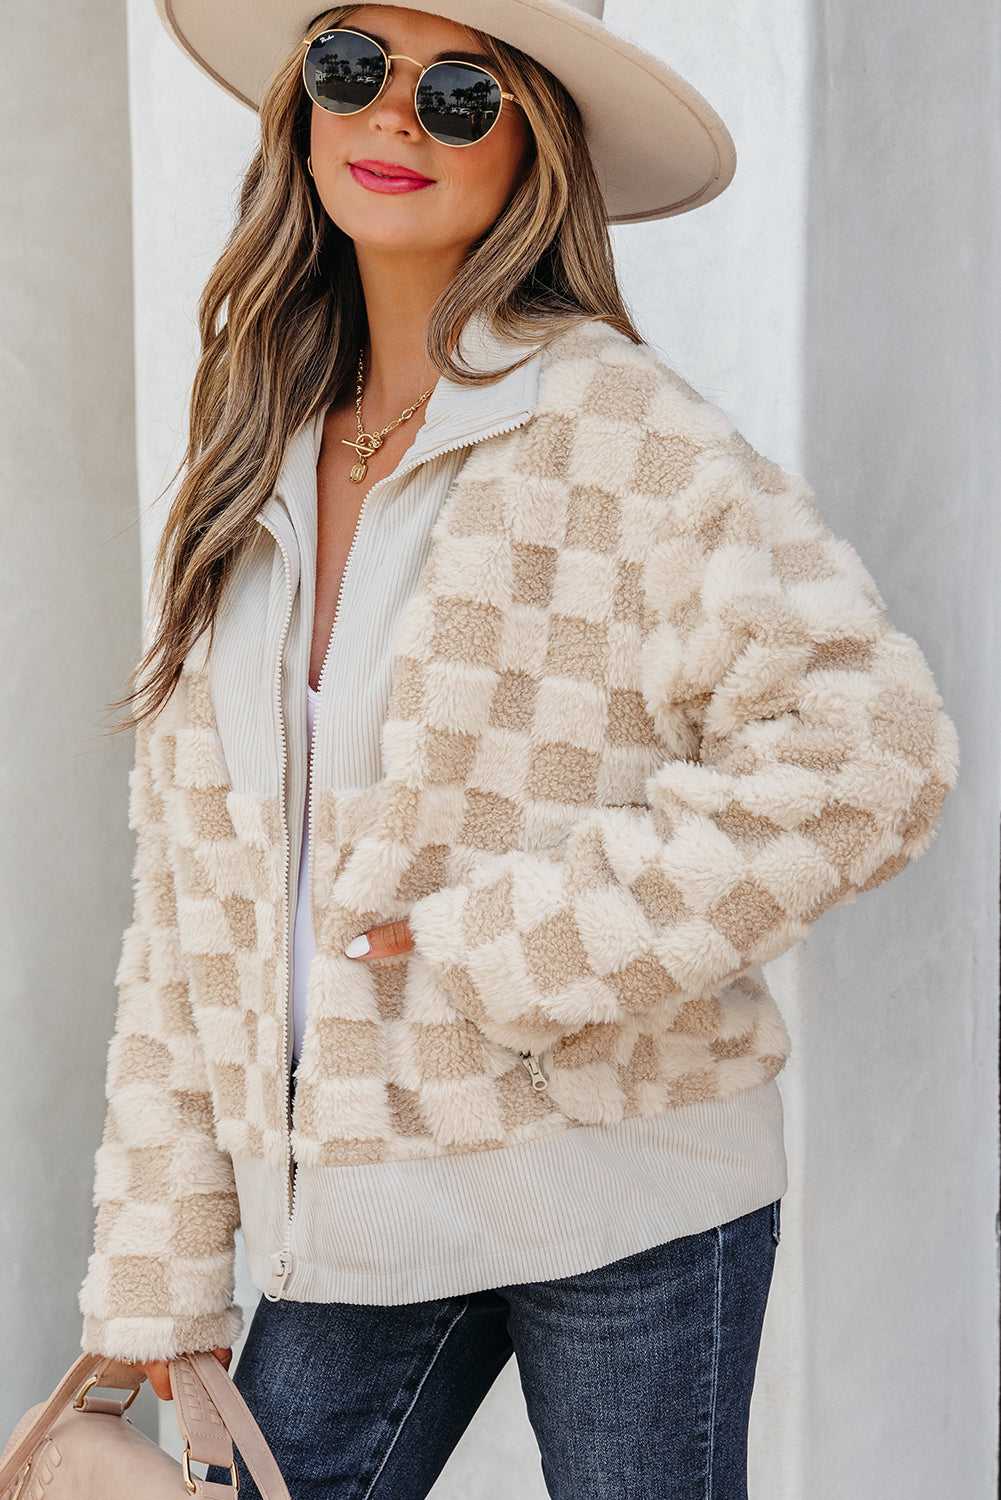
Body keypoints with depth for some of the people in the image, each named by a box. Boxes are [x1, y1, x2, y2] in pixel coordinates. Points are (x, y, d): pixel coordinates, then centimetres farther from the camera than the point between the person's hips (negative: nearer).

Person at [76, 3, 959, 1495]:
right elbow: (189, 894, 9)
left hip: (623, 1201, -4)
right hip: (353, 1215, 5)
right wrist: (160, 1269, 7)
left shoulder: (622, 428, -9)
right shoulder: (253, 474, 8)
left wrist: (511, 943, -18)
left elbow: (863, 753, -18)